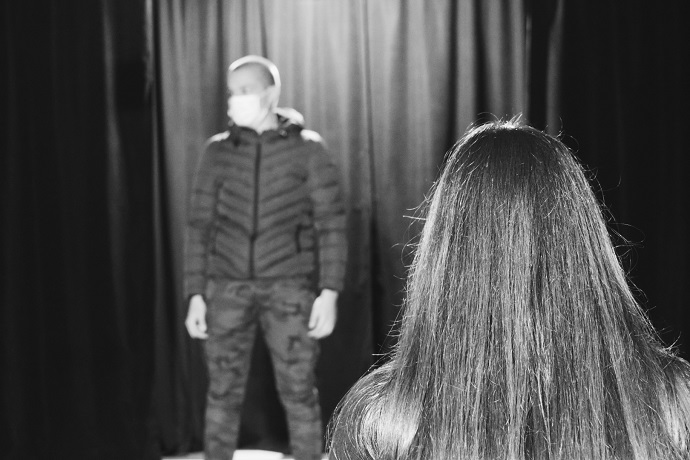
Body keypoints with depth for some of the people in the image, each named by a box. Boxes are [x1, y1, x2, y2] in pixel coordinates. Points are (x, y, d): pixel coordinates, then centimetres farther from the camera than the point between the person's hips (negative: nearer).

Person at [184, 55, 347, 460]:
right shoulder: (218, 152, 4)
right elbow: (201, 227, 5)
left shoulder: (309, 149, -3)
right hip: (230, 287, 2)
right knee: (224, 391, 3)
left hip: (290, 287, -2)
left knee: (298, 391, -1)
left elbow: (331, 224, -5)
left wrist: (330, 294, -13)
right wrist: (195, 297, -1)